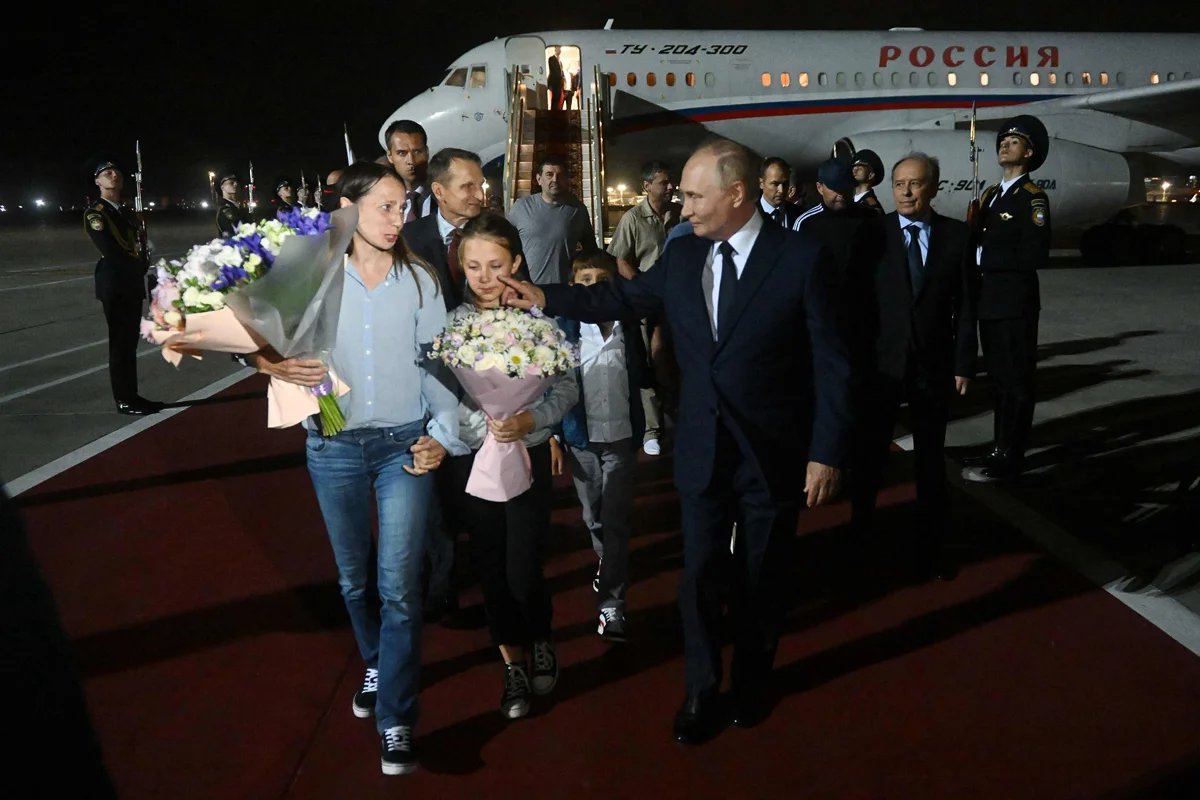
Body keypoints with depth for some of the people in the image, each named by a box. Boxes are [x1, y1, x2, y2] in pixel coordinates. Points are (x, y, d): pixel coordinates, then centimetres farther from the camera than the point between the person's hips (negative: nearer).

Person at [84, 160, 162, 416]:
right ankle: (124, 401, -1)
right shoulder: (94, 213, -7)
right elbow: (110, 251, -16)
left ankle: (131, 395, 15)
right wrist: (137, 265, -4)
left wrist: (141, 267, -7)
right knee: (120, 342, -5)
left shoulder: (128, 212, 17)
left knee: (129, 342, 10)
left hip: (133, 283, 7)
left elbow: (140, 246, 13)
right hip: (114, 285, -7)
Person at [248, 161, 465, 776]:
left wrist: (443, 434, -5)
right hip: (333, 448, 1)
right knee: (354, 579, 16)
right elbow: (278, 346, 4)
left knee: (398, 586, -5)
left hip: (404, 446, -1)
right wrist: (272, 364, -19)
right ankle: (377, 664, 42)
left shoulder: (419, 280, -1)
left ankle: (396, 722, 6)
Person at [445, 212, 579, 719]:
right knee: (491, 565, 11)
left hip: (531, 455, -2)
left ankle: (540, 642, 30)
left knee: (523, 569, -3)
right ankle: (513, 663, 31)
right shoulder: (451, 321, -2)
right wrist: (491, 430, -19)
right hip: (473, 458, 2)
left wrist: (529, 421, -23)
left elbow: (567, 389, -8)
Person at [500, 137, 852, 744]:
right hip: (702, 453, 3)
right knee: (699, 575, 10)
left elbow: (830, 365, -12)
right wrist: (546, 298, 9)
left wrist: (826, 454, -13)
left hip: (774, 456, -3)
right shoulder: (681, 255, 0)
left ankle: (752, 682, 38)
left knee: (761, 577, 15)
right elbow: (622, 298, 15)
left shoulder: (801, 257, -13)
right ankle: (701, 689, 30)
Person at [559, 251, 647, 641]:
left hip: (620, 436, 0)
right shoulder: (565, 329, -7)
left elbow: (641, 376, 8)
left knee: (616, 521, -1)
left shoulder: (629, 327, -3)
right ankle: (607, 565, 40)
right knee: (593, 517, 15)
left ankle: (612, 603, 2)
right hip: (580, 437, 1)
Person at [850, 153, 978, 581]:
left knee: (931, 460, 12)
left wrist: (964, 363, -2)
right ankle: (860, 534, 25)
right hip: (881, 362, -1)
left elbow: (966, 305, 1)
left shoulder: (957, 235, 0)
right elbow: (857, 298, -4)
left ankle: (930, 544, 24)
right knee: (868, 454, 9)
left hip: (934, 364, 1)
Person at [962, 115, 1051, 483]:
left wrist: (983, 256, -16)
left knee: (1015, 381, -1)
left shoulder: (1033, 198, -9)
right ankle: (1000, 449, 24)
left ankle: (1009, 459, 4)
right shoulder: (990, 194, 16)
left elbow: (1033, 254, -19)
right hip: (989, 301, 8)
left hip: (1015, 303, -8)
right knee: (998, 379, 14)